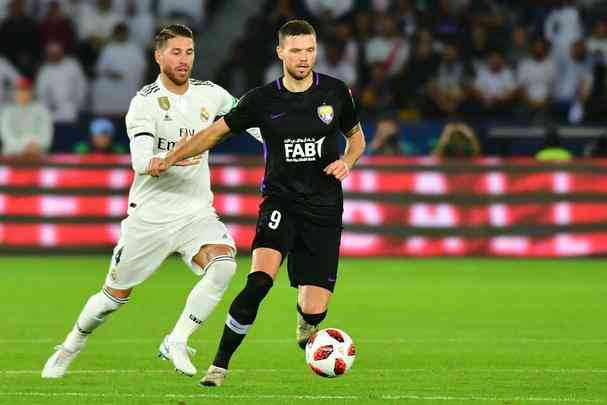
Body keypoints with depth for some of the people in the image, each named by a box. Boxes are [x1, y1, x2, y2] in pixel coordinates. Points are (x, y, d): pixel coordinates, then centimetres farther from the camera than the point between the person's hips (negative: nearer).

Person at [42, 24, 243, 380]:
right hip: (150, 215, -3)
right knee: (115, 295, 8)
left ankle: (176, 343, -15)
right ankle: (70, 348, 35)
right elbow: (141, 163, -24)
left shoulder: (210, 94, 2)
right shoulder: (145, 102, -12)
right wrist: (171, 158, -44)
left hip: (197, 213, 3)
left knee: (224, 264, -27)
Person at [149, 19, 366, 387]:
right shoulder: (263, 100, -2)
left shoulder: (336, 92, 1)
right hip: (280, 201, -1)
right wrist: (170, 159, -1)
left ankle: (305, 325, 36)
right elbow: (216, 131, 7)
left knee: (315, 310, -5)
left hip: (324, 209, 1)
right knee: (259, 282, -28)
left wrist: (347, 161, -5)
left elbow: (356, 136, 16)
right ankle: (220, 364, -17)